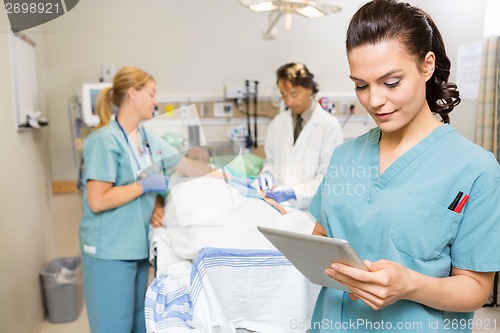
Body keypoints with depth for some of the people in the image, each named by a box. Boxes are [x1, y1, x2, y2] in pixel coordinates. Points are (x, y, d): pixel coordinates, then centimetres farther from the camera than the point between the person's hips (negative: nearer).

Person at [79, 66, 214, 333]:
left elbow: (188, 166, 14)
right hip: (109, 251, -7)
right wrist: (144, 185, -17)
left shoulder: (147, 139, 8)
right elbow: (97, 201, -22)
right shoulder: (105, 140, -16)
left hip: (137, 246, 8)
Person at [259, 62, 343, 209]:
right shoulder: (277, 123, 10)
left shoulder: (330, 126, -3)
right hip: (278, 203, 3)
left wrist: (293, 192, -16)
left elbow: (328, 177, -6)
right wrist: (267, 172, -1)